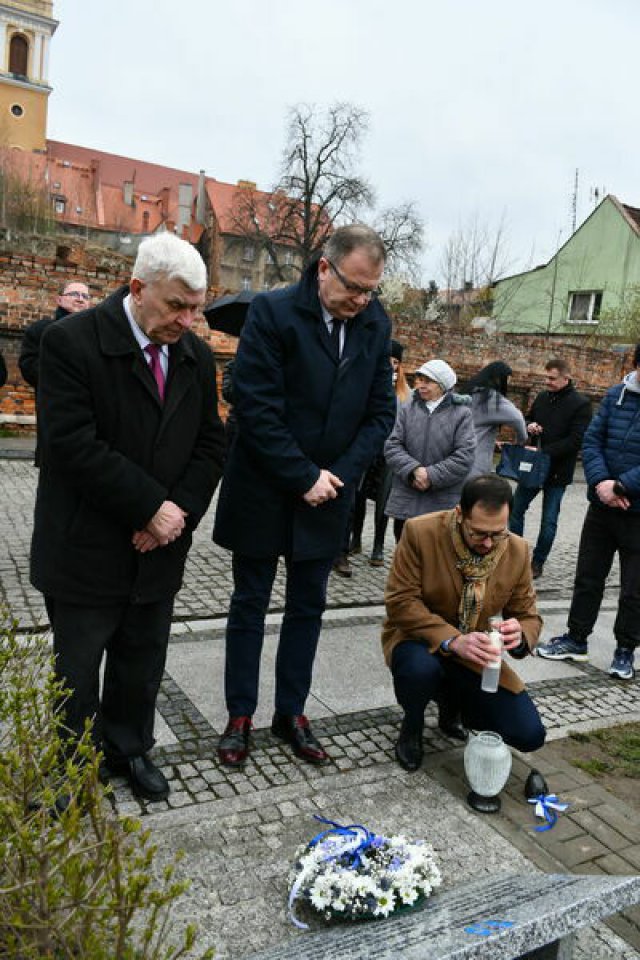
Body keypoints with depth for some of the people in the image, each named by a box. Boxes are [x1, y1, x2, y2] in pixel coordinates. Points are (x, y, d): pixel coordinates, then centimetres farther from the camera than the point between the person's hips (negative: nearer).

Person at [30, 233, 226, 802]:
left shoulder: (196, 356, 3)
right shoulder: (71, 342, -14)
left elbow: (210, 445, 4)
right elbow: (73, 444, -21)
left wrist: (177, 512, -10)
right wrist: (152, 508, -20)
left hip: (159, 548, 5)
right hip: (86, 551, -4)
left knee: (142, 661, 18)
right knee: (77, 668, 12)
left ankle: (130, 749, 39)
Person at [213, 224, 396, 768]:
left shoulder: (376, 325, 1)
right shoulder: (273, 311, -13)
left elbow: (381, 411, 4)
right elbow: (256, 406, -18)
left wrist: (340, 475, -8)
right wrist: (304, 477, -17)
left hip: (326, 496, 4)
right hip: (263, 492, -4)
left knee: (308, 608, 12)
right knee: (249, 606, 9)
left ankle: (291, 713, 28)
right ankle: (240, 716, 23)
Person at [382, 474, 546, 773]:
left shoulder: (518, 551, -7)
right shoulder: (420, 532, -19)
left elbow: (529, 616, 1)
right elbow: (400, 601, -21)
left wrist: (520, 635, -25)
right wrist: (452, 640, -34)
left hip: (476, 658, 4)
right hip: (420, 640, -3)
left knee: (529, 735, -10)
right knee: (420, 669, -39)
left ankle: (454, 701, 21)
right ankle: (412, 727, -1)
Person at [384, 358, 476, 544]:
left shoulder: (461, 414, -4)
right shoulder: (407, 410, 5)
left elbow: (464, 456, -11)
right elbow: (392, 446, -1)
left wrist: (431, 476, -15)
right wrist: (414, 470, -16)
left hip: (443, 505, -3)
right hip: (405, 501, 3)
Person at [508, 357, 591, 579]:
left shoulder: (580, 404, -12)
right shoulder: (542, 397, 5)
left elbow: (576, 441, -18)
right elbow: (528, 419, 20)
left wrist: (542, 452, -23)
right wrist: (529, 426, -6)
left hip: (557, 471, -5)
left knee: (549, 520, 5)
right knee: (516, 510, 9)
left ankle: (538, 562, 18)